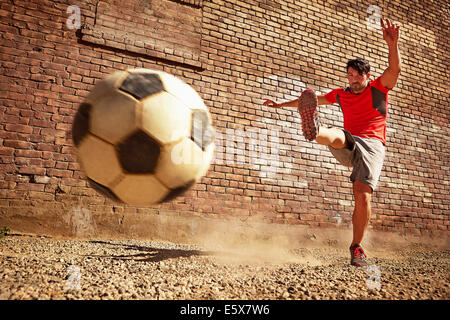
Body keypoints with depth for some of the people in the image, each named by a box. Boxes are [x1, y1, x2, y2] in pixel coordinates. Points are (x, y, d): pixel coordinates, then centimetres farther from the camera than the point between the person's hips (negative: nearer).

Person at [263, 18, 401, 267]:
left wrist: (392, 44, -28)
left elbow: (395, 69, -10)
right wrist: (280, 105, 28)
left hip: (372, 145, -2)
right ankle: (313, 129, -71)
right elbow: (309, 100, 24)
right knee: (337, 135, -34)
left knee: (362, 195, -18)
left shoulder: (378, 88, 9)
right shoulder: (341, 94, 18)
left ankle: (356, 247, -6)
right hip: (347, 145, 2)